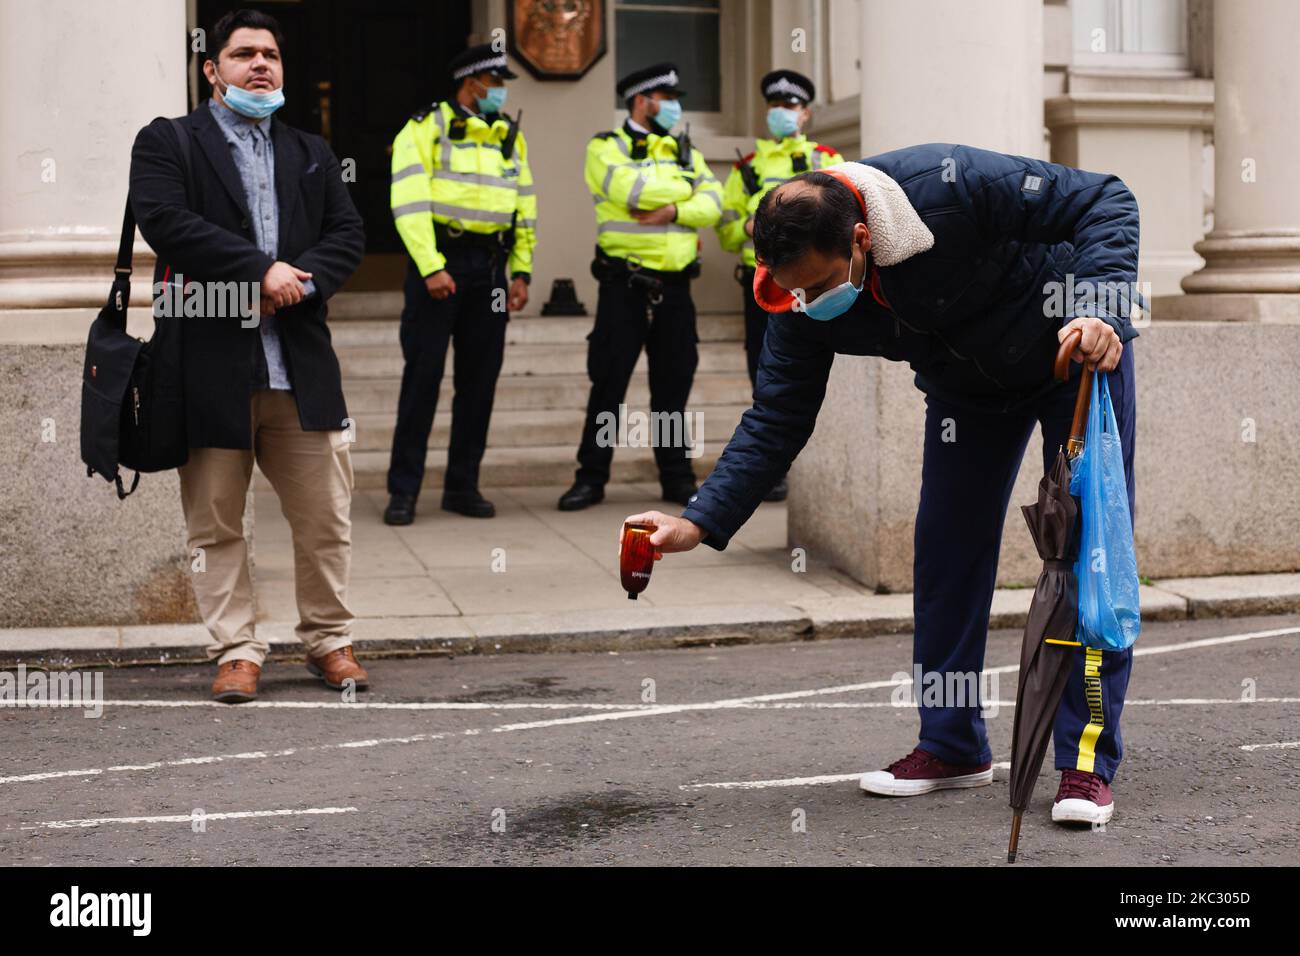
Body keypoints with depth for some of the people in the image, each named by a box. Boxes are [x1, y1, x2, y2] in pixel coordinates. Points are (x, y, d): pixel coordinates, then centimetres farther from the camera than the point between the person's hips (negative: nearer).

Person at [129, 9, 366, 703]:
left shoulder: (311, 153, 19)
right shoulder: (166, 143, 4)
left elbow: (348, 233, 9)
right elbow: (165, 221, -12)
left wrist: (298, 283, -10)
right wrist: (261, 269, -15)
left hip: (301, 364, 3)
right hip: (209, 365, -3)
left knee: (325, 517, 5)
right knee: (215, 522, 4)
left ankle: (328, 640, 20)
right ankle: (236, 651, 14)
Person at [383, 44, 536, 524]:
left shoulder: (510, 137, 14)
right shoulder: (425, 128, -4)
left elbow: (525, 209, 16)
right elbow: (409, 203, -12)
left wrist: (522, 272, 8)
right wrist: (431, 268, -19)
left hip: (488, 266, 6)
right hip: (438, 258, -5)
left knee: (480, 376, 6)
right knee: (423, 373, -6)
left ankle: (462, 485, 15)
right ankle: (403, 490, -1)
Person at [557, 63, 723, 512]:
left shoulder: (686, 152, 15)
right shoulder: (606, 148, 0)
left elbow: (713, 203, 2)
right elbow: (629, 189, -19)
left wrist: (671, 211, -16)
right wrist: (684, 188, -4)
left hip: (675, 285, 4)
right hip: (624, 284, -4)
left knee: (673, 383, 8)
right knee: (608, 381, -2)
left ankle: (677, 477, 15)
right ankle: (591, 478, 4)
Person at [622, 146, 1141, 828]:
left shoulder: (953, 186, -38)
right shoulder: (802, 302, -21)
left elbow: (1105, 203, -27)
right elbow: (777, 419, -12)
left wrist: (1102, 315, -41)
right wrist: (700, 522, -22)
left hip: (1081, 349, -5)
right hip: (967, 383, 5)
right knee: (946, 546, 2)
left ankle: (1088, 761, -6)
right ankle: (952, 746, 15)